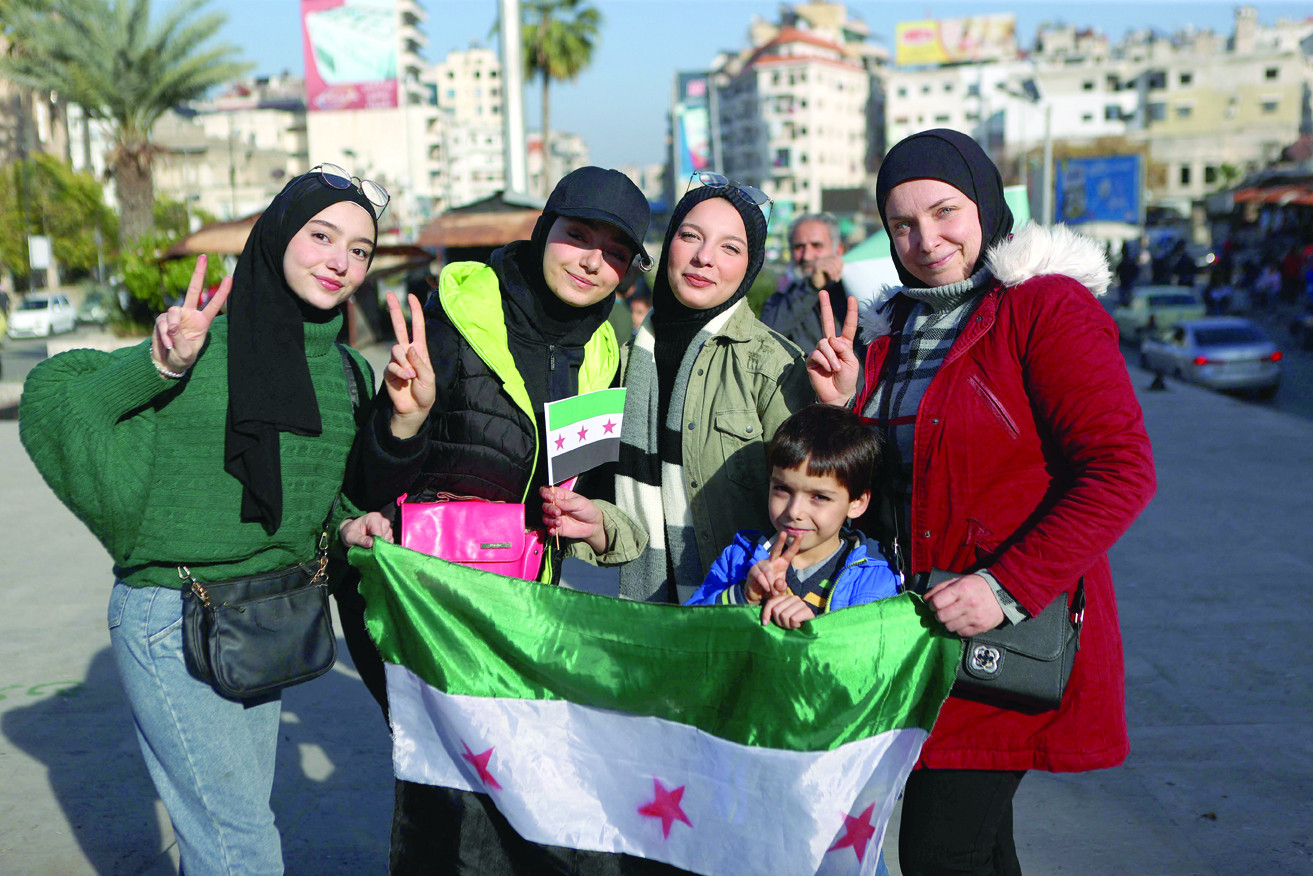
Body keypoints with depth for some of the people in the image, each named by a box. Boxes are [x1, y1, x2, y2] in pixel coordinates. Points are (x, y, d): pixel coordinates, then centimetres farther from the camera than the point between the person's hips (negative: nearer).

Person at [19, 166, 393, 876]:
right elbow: (51, 403, -14)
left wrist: (347, 526, -1)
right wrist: (161, 366, -29)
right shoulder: (207, 349, -14)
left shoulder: (348, 373, 5)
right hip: (171, 623, -6)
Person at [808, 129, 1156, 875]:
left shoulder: (1048, 306, -11)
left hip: (1017, 633, -7)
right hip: (925, 621, 7)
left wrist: (1009, 588, -23)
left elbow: (1120, 472, -18)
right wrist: (845, 407, -1)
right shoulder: (896, 325, 12)